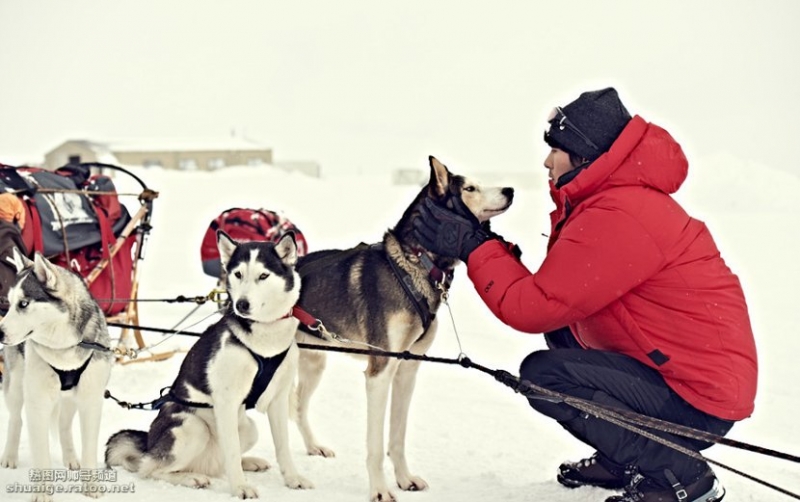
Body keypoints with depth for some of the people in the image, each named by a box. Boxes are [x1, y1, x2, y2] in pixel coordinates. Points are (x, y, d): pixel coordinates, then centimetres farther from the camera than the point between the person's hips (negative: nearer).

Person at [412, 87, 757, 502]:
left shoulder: (615, 218, -22)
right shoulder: (615, 197, 11)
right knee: (560, 330, 16)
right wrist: (484, 245, -3)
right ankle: (625, 460, 21)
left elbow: (533, 307, -20)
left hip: (701, 400, -10)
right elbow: (556, 289, 8)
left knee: (543, 374, -16)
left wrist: (472, 247, -10)